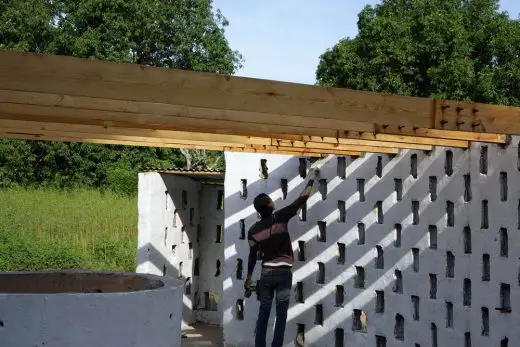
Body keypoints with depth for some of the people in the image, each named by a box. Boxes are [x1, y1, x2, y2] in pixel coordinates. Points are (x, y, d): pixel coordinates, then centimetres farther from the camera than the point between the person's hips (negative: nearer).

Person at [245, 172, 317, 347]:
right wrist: (311, 180, 7)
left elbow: (253, 255, 6)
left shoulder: (253, 230, -1)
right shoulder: (280, 217, -9)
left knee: (264, 313, 10)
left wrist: (249, 277, 18)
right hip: (284, 272, -3)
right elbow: (302, 199, -6)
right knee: (281, 314, 2)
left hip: (266, 273, 3)